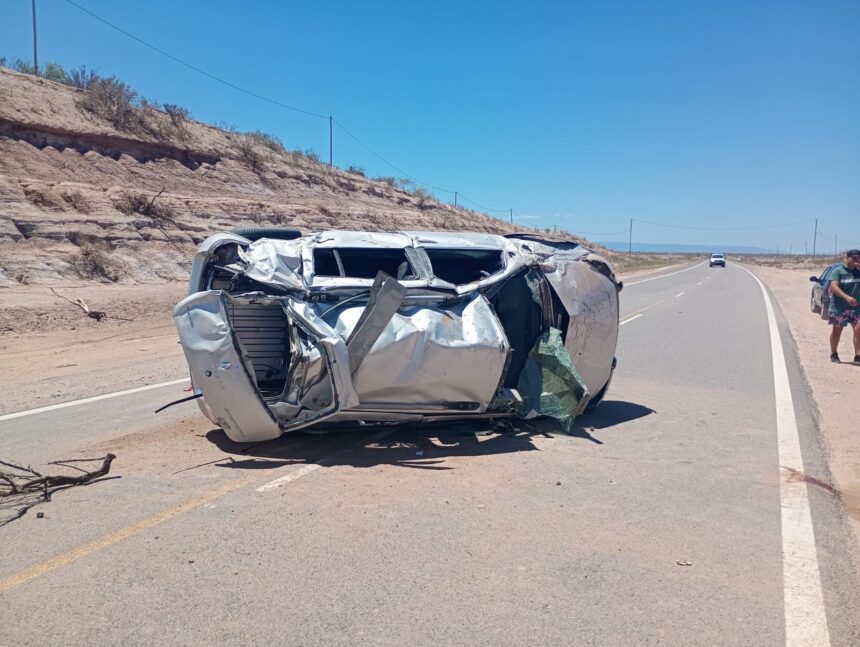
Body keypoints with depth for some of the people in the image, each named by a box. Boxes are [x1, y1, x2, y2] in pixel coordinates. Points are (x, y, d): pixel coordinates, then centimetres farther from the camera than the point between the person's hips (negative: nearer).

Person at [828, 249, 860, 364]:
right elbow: (834, 286, -15)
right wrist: (847, 297, -30)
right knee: (837, 330, 9)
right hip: (839, 307, -2)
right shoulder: (838, 271, -3)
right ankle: (834, 354, 25)